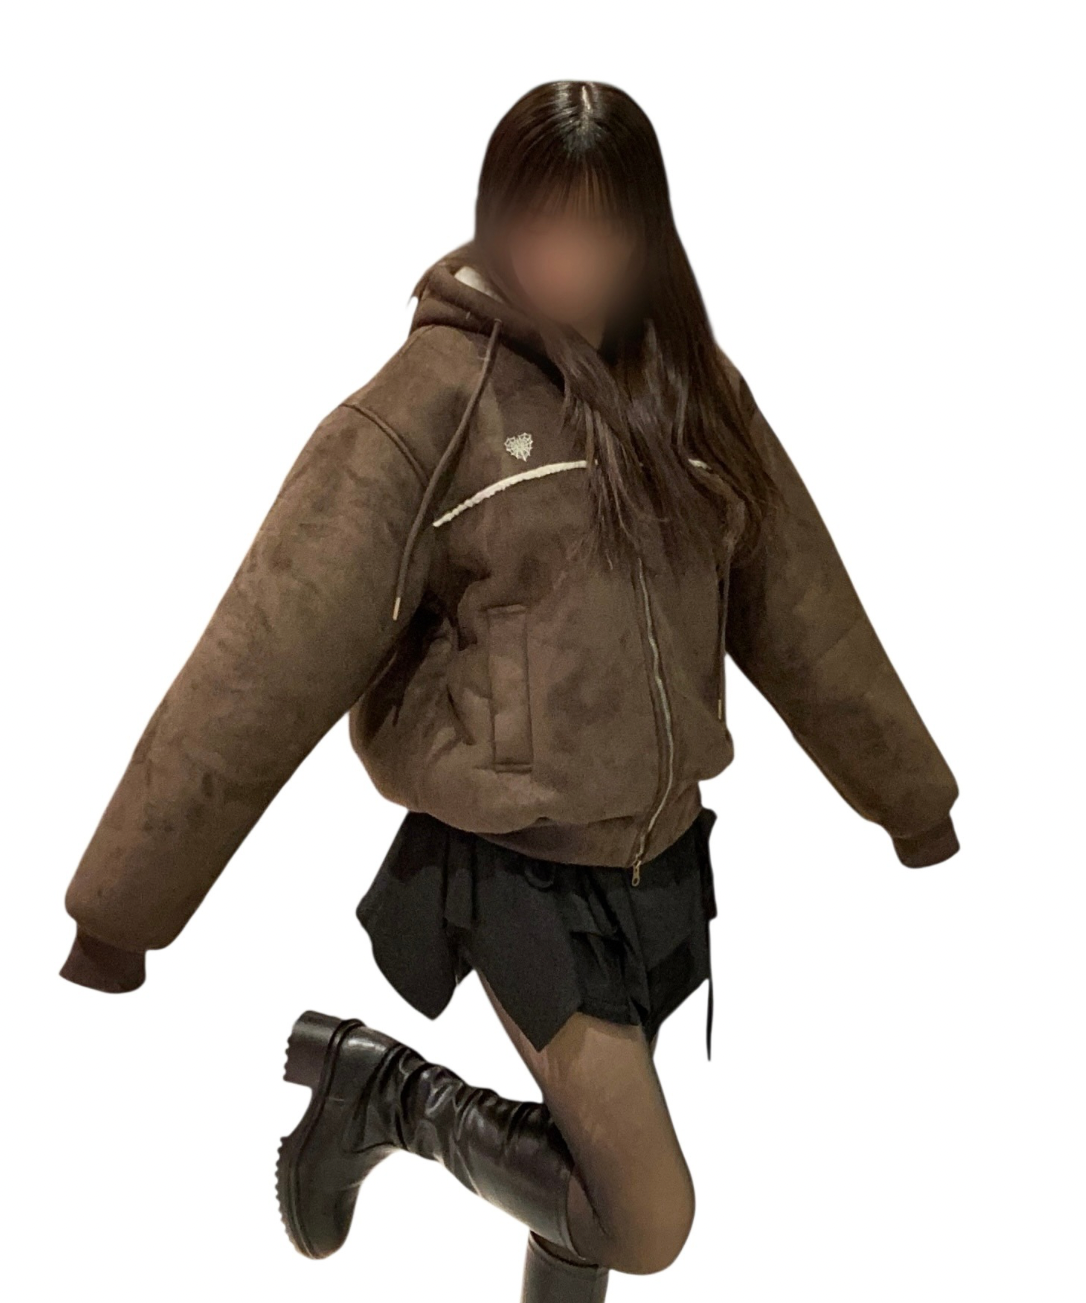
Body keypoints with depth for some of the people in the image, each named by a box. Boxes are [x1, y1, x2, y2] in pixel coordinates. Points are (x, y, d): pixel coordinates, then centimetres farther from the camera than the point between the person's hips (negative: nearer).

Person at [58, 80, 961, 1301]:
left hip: (660, 859, 5)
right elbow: (265, 656, -15)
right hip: (518, 870, -5)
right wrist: (121, 909, -13)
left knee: (587, 1167, 19)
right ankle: (377, 1085, 12)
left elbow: (803, 613, 9)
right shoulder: (434, 398, -14)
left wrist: (914, 801, 17)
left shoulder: (691, 386, 2)